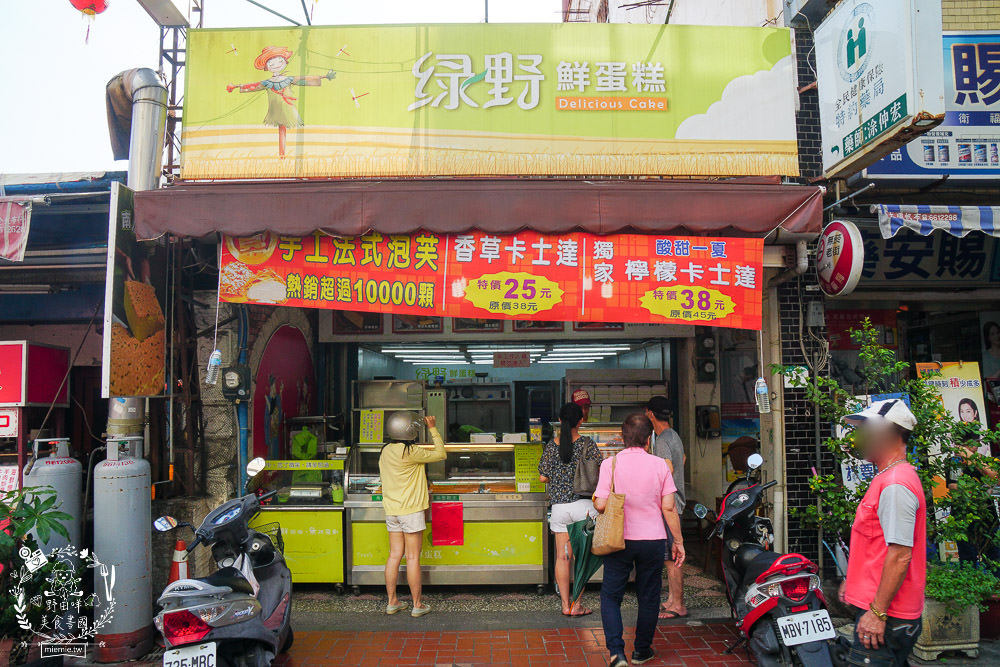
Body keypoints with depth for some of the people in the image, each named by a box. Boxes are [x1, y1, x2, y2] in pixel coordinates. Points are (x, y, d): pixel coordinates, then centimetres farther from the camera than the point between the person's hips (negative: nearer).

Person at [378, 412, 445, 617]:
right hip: (410, 510, -7)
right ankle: (417, 605, 9)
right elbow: (441, 454, -10)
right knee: (412, 558, 1)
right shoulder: (410, 452, -18)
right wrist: (433, 429, -1)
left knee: (394, 556, 12)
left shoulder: (385, 451, 5)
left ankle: (392, 602, 18)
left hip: (391, 511, 7)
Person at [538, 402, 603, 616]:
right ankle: (576, 605, 9)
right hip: (583, 504, -2)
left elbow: (543, 477, 6)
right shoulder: (587, 444, -6)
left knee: (562, 556, 9)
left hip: (559, 508, 2)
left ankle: (565, 604, 13)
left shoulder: (551, 446, 1)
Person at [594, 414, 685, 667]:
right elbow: (669, 507, -3)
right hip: (653, 541, 1)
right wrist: (678, 541, 6)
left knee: (611, 596, 10)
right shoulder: (659, 465, -4)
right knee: (648, 597, 16)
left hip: (619, 541, -1)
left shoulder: (610, 464, -8)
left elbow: (601, 504, -12)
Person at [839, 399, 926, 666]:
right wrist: (852, 580, 27)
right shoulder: (886, 479, 15)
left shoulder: (896, 485, -19)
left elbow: (900, 555, -24)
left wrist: (877, 612, -22)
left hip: (886, 617, -10)